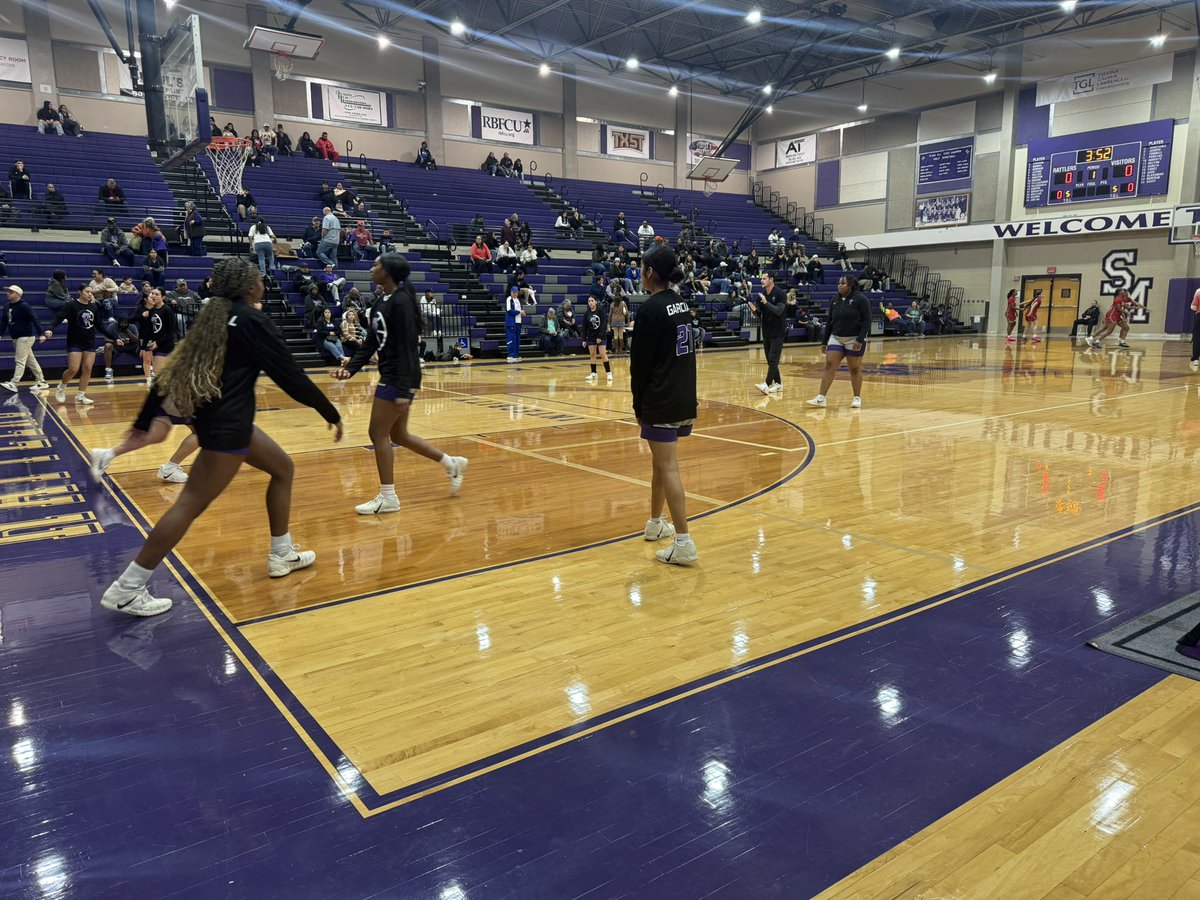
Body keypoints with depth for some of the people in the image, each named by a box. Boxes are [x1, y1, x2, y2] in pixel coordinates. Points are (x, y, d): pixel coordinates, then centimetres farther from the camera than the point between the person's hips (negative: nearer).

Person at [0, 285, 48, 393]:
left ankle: (13, 384, -17)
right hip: (16, 338, 8)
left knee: (20, 361, -12)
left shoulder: (24, 306, -13)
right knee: (31, 361, 13)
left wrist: (41, 333, -28)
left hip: (25, 337, -8)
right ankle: (41, 382, 19)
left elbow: (35, 319, -20)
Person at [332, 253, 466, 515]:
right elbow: (370, 343, 13)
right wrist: (350, 369, -1)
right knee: (398, 435, 15)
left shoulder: (401, 302, -15)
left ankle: (388, 497, 8)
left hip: (400, 378, -9)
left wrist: (403, 390, -25)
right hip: (391, 376, 9)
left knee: (378, 433, -3)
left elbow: (406, 348, -21)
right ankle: (452, 464, 27)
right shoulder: (381, 304, 12)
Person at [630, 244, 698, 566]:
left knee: (668, 468, -6)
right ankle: (655, 524, 34)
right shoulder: (681, 304, 12)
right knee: (661, 461, 21)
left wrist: (639, 405, -2)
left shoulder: (650, 309, -13)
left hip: (661, 402, -8)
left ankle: (684, 544, -7)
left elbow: (640, 362, -12)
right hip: (685, 397, 9)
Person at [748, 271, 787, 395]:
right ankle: (778, 384, 17)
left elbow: (779, 311, -23)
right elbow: (759, 313, 4)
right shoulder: (761, 293, 5)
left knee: (773, 359, -10)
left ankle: (767, 385, -16)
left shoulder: (780, 293, -12)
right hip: (766, 331, 7)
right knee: (770, 360, 9)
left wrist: (766, 302, -33)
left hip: (778, 332, -7)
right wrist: (754, 309, -19)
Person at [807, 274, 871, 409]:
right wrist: (824, 341, 12)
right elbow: (829, 322, 14)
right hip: (836, 338, 5)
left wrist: (860, 340, -21)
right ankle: (821, 398, -7)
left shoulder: (860, 299, -8)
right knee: (829, 366, -5)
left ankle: (857, 398, 17)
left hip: (854, 339, -5)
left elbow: (867, 321, -11)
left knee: (855, 369, 3)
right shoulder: (835, 300, 8)